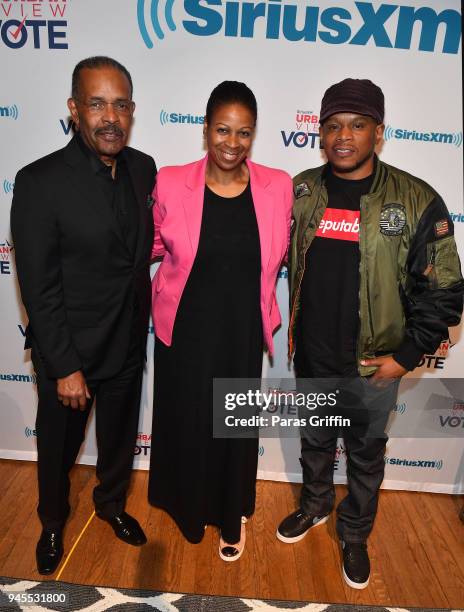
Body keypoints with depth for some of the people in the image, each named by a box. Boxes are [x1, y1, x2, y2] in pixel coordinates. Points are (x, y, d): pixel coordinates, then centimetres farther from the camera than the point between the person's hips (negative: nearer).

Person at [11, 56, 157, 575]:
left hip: (129, 345, 4)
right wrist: (65, 367, -16)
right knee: (58, 448, 21)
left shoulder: (143, 169, -3)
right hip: (67, 352, -4)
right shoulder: (39, 181, -19)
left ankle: (111, 502, 55)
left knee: (120, 439, 25)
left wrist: (144, 326, 4)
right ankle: (53, 521, 52)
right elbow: (39, 289, -18)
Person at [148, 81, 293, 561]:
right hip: (185, 331, 0)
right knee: (185, 421, 18)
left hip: (242, 334, 1)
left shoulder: (278, 187, -6)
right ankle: (188, 503, 50)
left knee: (236, 426, 16)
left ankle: (233, 516, 45)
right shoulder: (171, 183, -9)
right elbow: (154, 246, 6)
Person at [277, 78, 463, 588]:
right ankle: (315, 504, 53)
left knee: (366, 455, 19)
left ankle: (354, 534, 46)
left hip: (372, 365, -2)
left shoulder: (417, 201, -12)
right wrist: (282, 326, 7)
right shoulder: (301, 191, -2)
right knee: (314, 440, 24)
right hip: (309, 355, 3)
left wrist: (406, 355, -11)